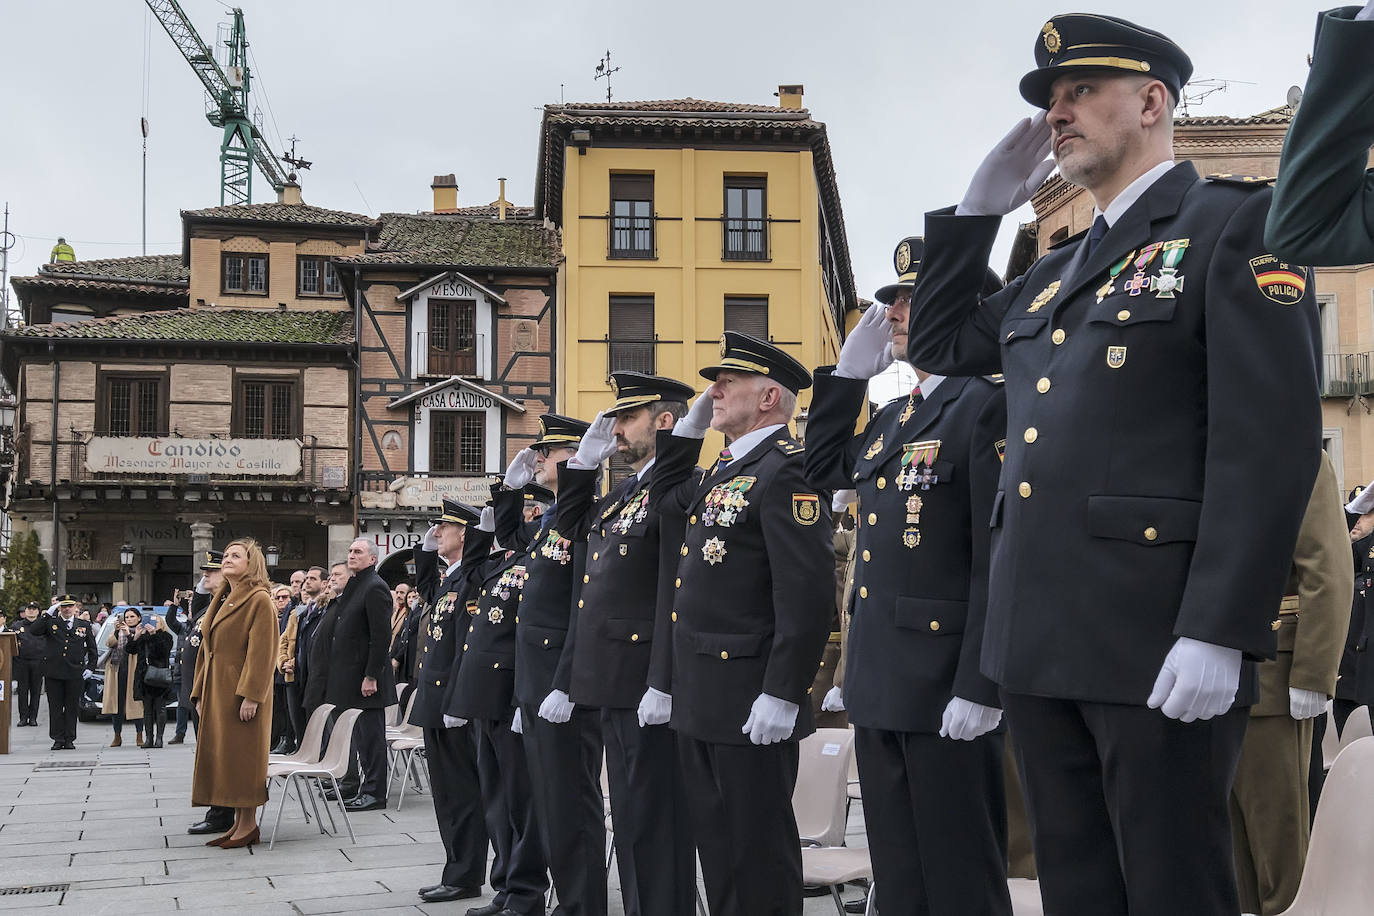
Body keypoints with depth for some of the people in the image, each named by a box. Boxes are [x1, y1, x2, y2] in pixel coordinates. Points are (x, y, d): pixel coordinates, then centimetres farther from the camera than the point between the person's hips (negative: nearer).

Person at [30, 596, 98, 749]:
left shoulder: (84, 626, 10)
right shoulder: (50, 623, 6)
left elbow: (92, 649, 16)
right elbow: (33, 631, -12)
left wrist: (90, 668, 7)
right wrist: (48, 613, -14)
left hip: (75, 673, 0)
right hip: (53, 672, 0)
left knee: (72, 707, 3)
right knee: (55, 706, 3)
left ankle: (69, 739, 10)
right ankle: (58, 739, 10)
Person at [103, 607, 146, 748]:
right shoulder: (117, 631, 20)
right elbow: (109, 643, 1)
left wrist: (129, 635, -19)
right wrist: (116, 631, -14)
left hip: (134, 671, -3)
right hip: (117, 671, 3)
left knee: (136, 703, -5)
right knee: (117, 703, 2)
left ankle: (139, 736, 0)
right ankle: (117, 736, 9)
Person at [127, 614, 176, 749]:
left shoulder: (166, 637, 3)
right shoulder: (142, 638, 15)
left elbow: (164, 649, -16)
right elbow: (129, 649, 9)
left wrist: (155, 633, -19)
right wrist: (135, 636, -4)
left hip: (160, 677, -4)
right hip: (144, 677, 4)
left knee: (160, 707, -4)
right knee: (147, 709, 5)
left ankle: (159, 738, -1)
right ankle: (149, 738, 7)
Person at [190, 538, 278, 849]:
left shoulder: (259, 600, -10)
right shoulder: (220, 600, 16)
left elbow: (261, 652, -16)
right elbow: (207, 649, 19)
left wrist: (250, 695, -21)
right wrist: (200, 693, 14)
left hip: (242, 693, -9)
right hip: (216, 692, 9)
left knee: (242, 755, -5)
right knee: (221, 754, 9)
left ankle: (249, 825, 3)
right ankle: (238, 823, 15)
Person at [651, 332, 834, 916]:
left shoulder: (786, 468, -13)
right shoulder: (724, 471, 17)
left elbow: (807, 591, -21)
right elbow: (663, 502, 36)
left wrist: (783, 694, -24)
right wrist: (689, 427, 22)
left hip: (751, 705, -10)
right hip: (696, 698, 10)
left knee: (757, 856, -2)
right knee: (716, 846, 15)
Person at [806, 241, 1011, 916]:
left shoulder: (987, 404, -12)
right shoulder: (895, 417, 14)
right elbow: (822, 469, 26)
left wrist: (979, 690, -21)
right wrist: (849, 371, 16)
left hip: (945, 684, -8)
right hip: (879, 682, 9)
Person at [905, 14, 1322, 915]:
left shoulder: (1236, 224, -5)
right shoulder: (1059, 269, 19)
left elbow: (1272, 438, -14)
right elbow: (939, 346, 28)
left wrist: (1218, 633, -21)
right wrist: (980, 207, 17)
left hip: (1160, 645, -7)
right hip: (1043, 640, 8)